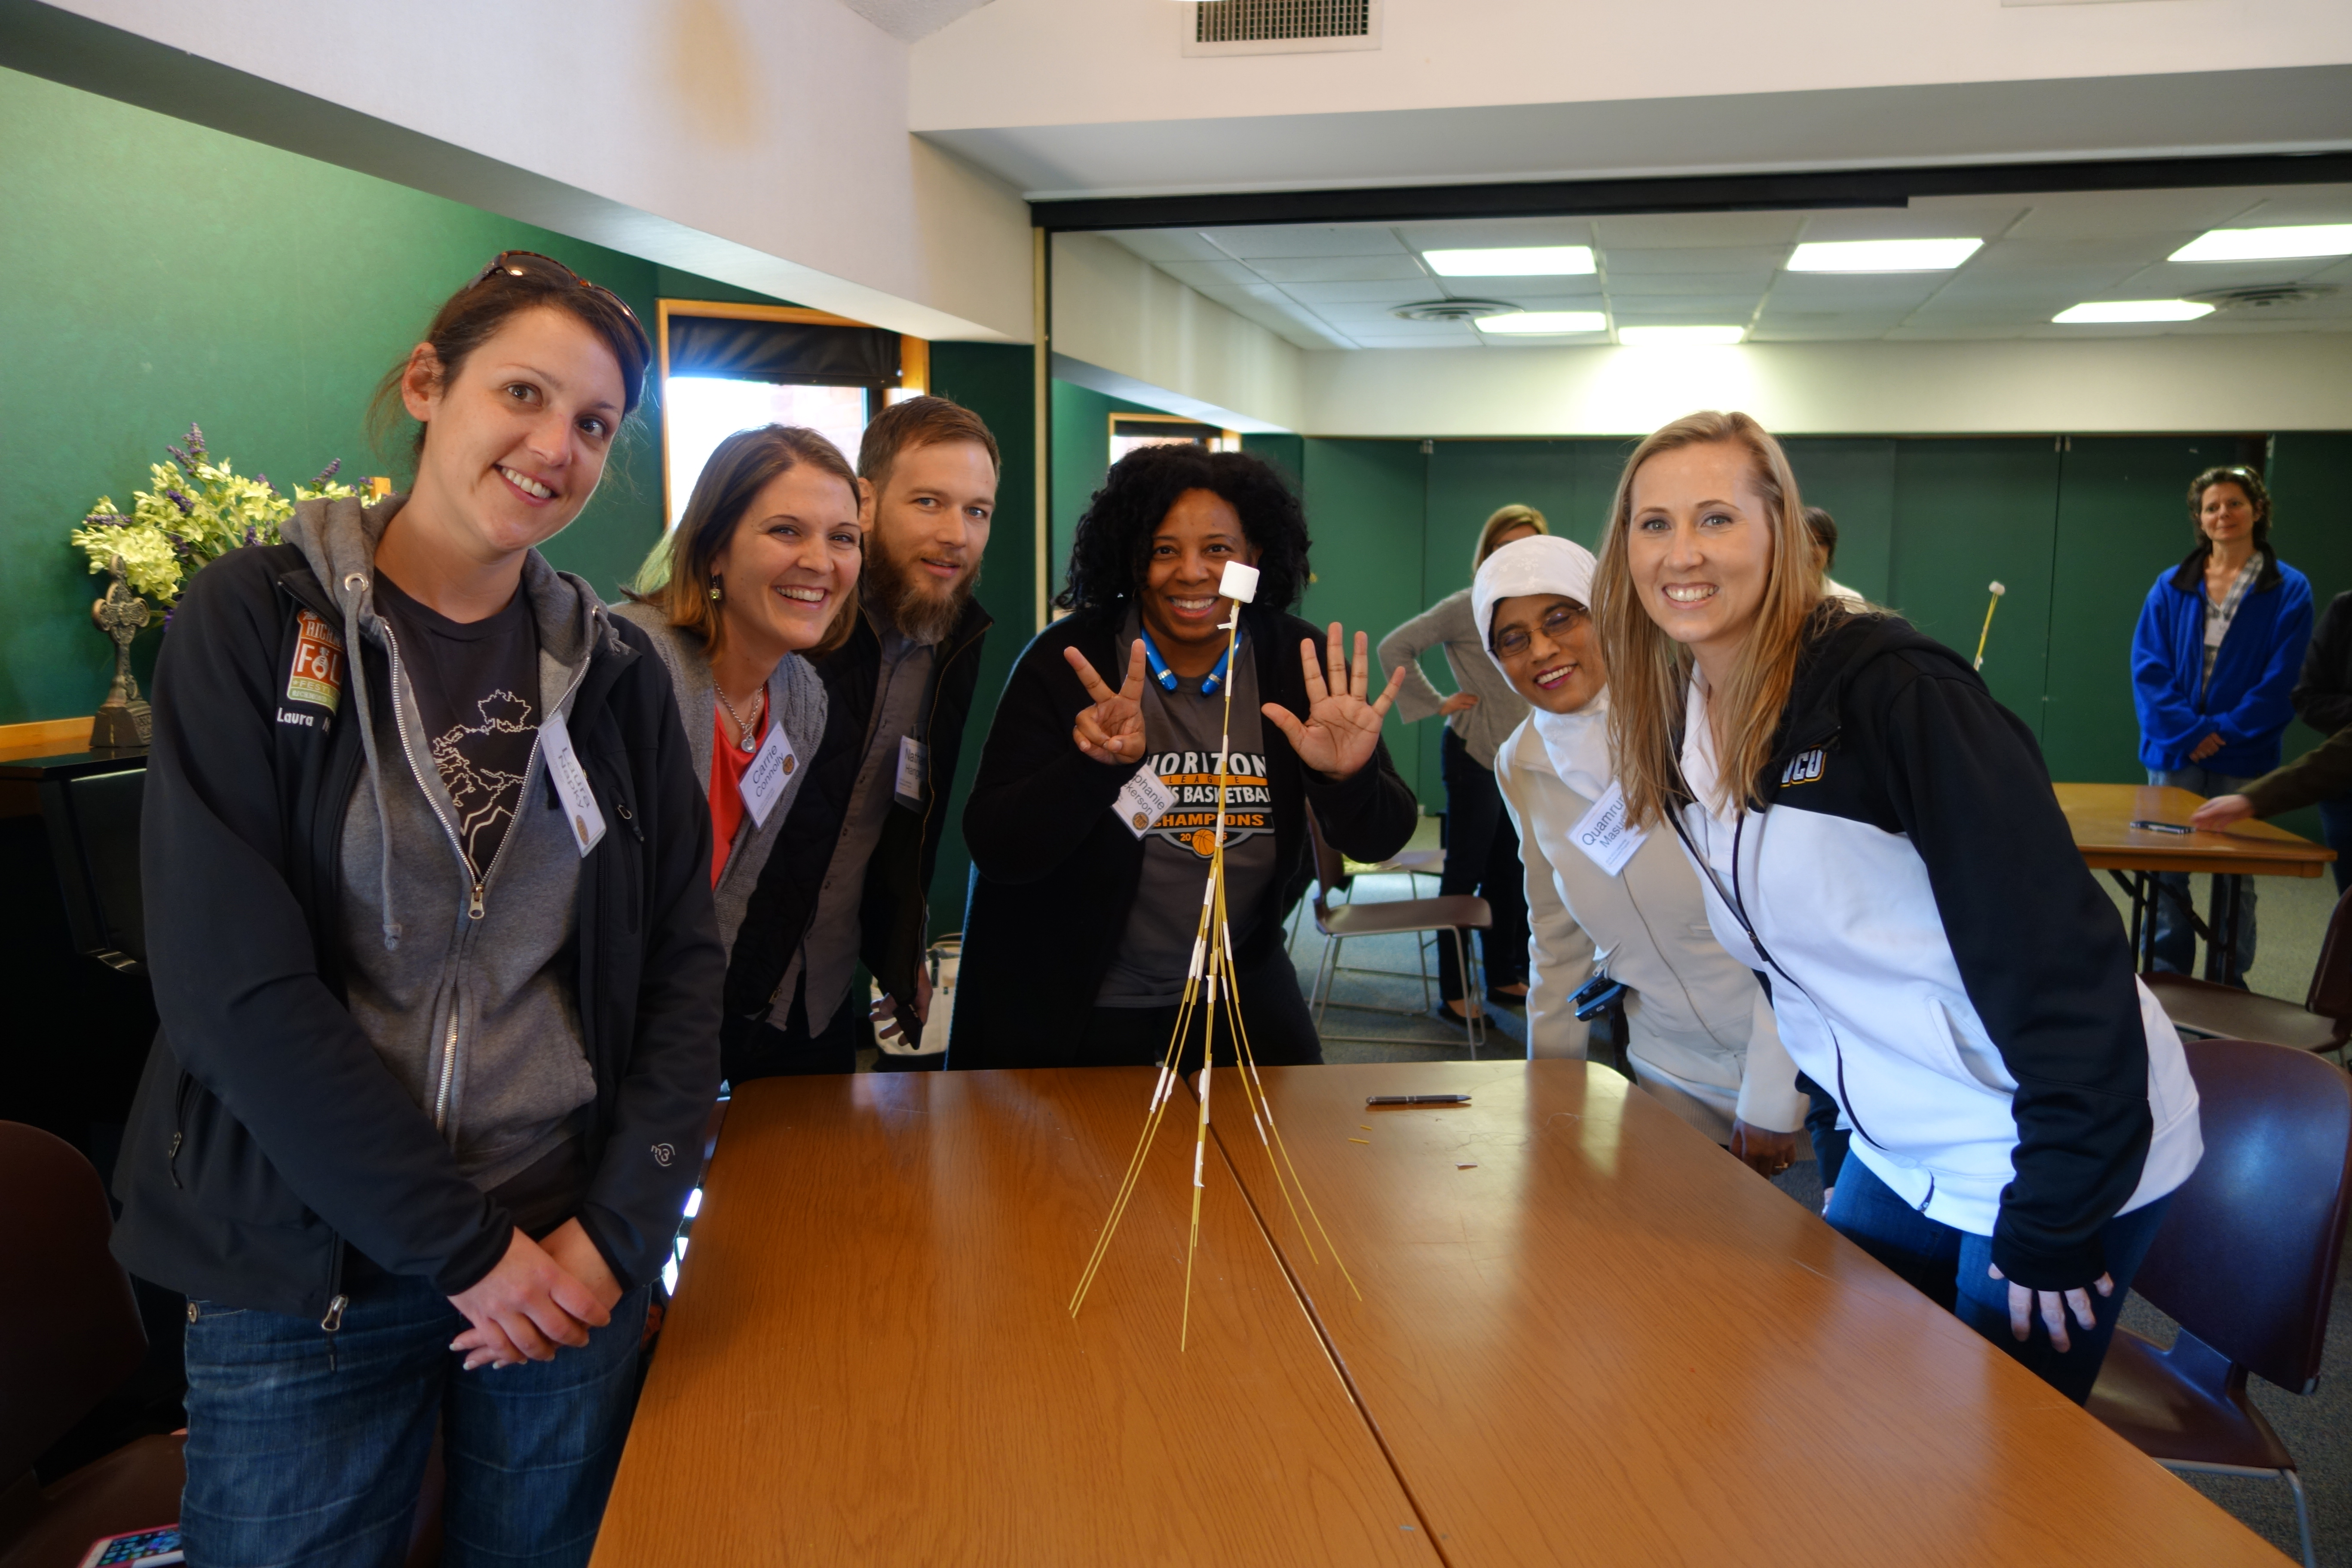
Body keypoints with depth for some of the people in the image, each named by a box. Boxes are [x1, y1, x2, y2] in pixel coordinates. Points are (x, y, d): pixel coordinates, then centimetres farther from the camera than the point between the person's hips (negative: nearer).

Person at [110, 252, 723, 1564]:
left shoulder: (614, 668, 3)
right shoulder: (260, 620, -7)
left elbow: (683, 966, 2)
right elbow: (233, 980, -14)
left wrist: (620, 1232, -8)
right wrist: (465, 1246, -13)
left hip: (573, 1256, 3)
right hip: (300, 1263, -2)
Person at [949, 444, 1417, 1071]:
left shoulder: (1299, 663, -8)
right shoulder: (1067, 662, -15)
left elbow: (1381, 841, -7)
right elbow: (995, 851, -21)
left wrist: (1349, 780, -29)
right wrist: (1096, 766, -36)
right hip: (1072, 1001, -3)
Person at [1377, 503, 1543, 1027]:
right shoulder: (1467, 607, -11)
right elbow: (1395, 648, -14)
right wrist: (1437, 704, -12)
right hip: (1476, 753, -7)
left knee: (1508, 873, 13)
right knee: (1465, 871, -1)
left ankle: (1504, 978, 25)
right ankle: (1453, 994, 5)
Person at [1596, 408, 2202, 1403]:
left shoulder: (1888, 689, -23)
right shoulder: (1676, 725, 1)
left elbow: (2054, 948, -24)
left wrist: (2055, 1221, -21)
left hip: (2070, 1160, -7)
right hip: (1899, 1158, 7)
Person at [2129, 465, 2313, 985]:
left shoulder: (2289, 590, 2)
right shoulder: (2172, 586, 6)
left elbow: (2283, 680, -4)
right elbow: (2147, 666, -1)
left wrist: (2226, 730, -12)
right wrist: (2188, 731, -12)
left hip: (2244, 758, -1)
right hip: (2174, 754, 1)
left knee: (2235, 878, 6)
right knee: (2165, 871, 3)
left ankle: (2229, 988, 15)